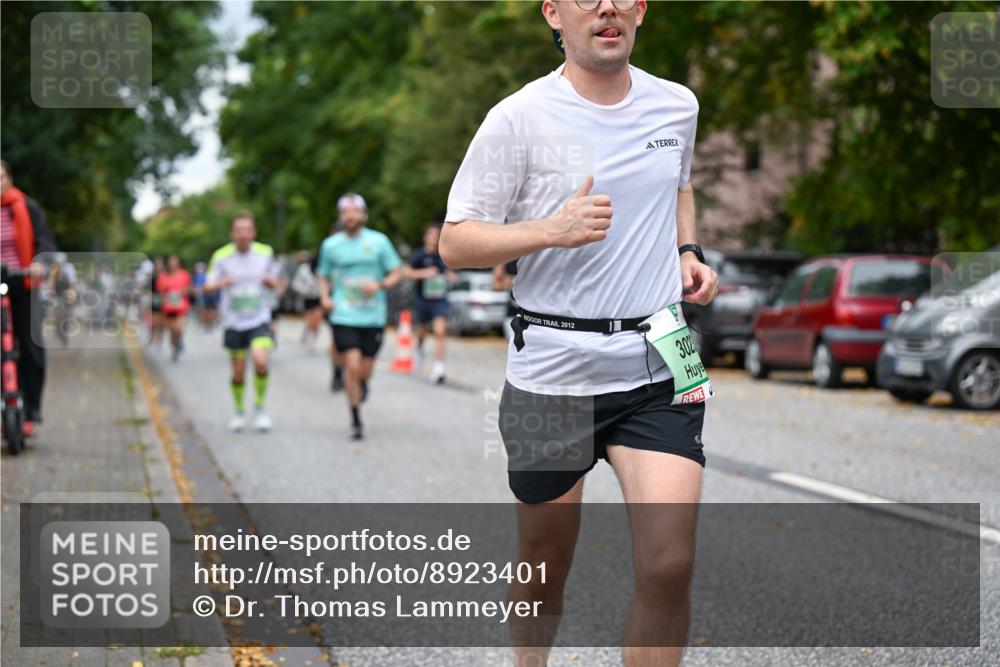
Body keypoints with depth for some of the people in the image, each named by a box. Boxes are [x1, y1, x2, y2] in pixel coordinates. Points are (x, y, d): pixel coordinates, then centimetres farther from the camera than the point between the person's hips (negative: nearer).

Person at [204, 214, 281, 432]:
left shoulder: (265, 253, 0)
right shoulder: (221, 256, -6)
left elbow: (275, 283, 12)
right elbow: (208, 286, -4)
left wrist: (269, 280, -13)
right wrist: (221, 283, -27)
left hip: (259, 320, 0)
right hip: (233, 322, 0)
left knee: (261, 361, -21)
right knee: (238, 372, 6)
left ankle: (260, 407, 1)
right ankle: (238, 411, 31)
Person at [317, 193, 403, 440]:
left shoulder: (379, 241, 2)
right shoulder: (331, 245, 5)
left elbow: (397, 274, 5)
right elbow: (323, 276, 17)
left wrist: (379, 285, -15)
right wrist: (325, 297, -3)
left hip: (373, 317, 0)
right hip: (344, 317, 0)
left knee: (365, 372, 4)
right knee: (353, 367, -13)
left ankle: (362, 383, 43)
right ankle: (356, 422, 0)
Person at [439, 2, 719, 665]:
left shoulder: (678, 105, 8)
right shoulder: (519, 119, -7)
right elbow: (455, 242, -6)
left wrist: (687, 252, 12)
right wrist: (552, 230, -21)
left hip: (660, 365, 3)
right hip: (552, 368, -2)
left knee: (669, 566, -11)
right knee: (545, 563, 11)